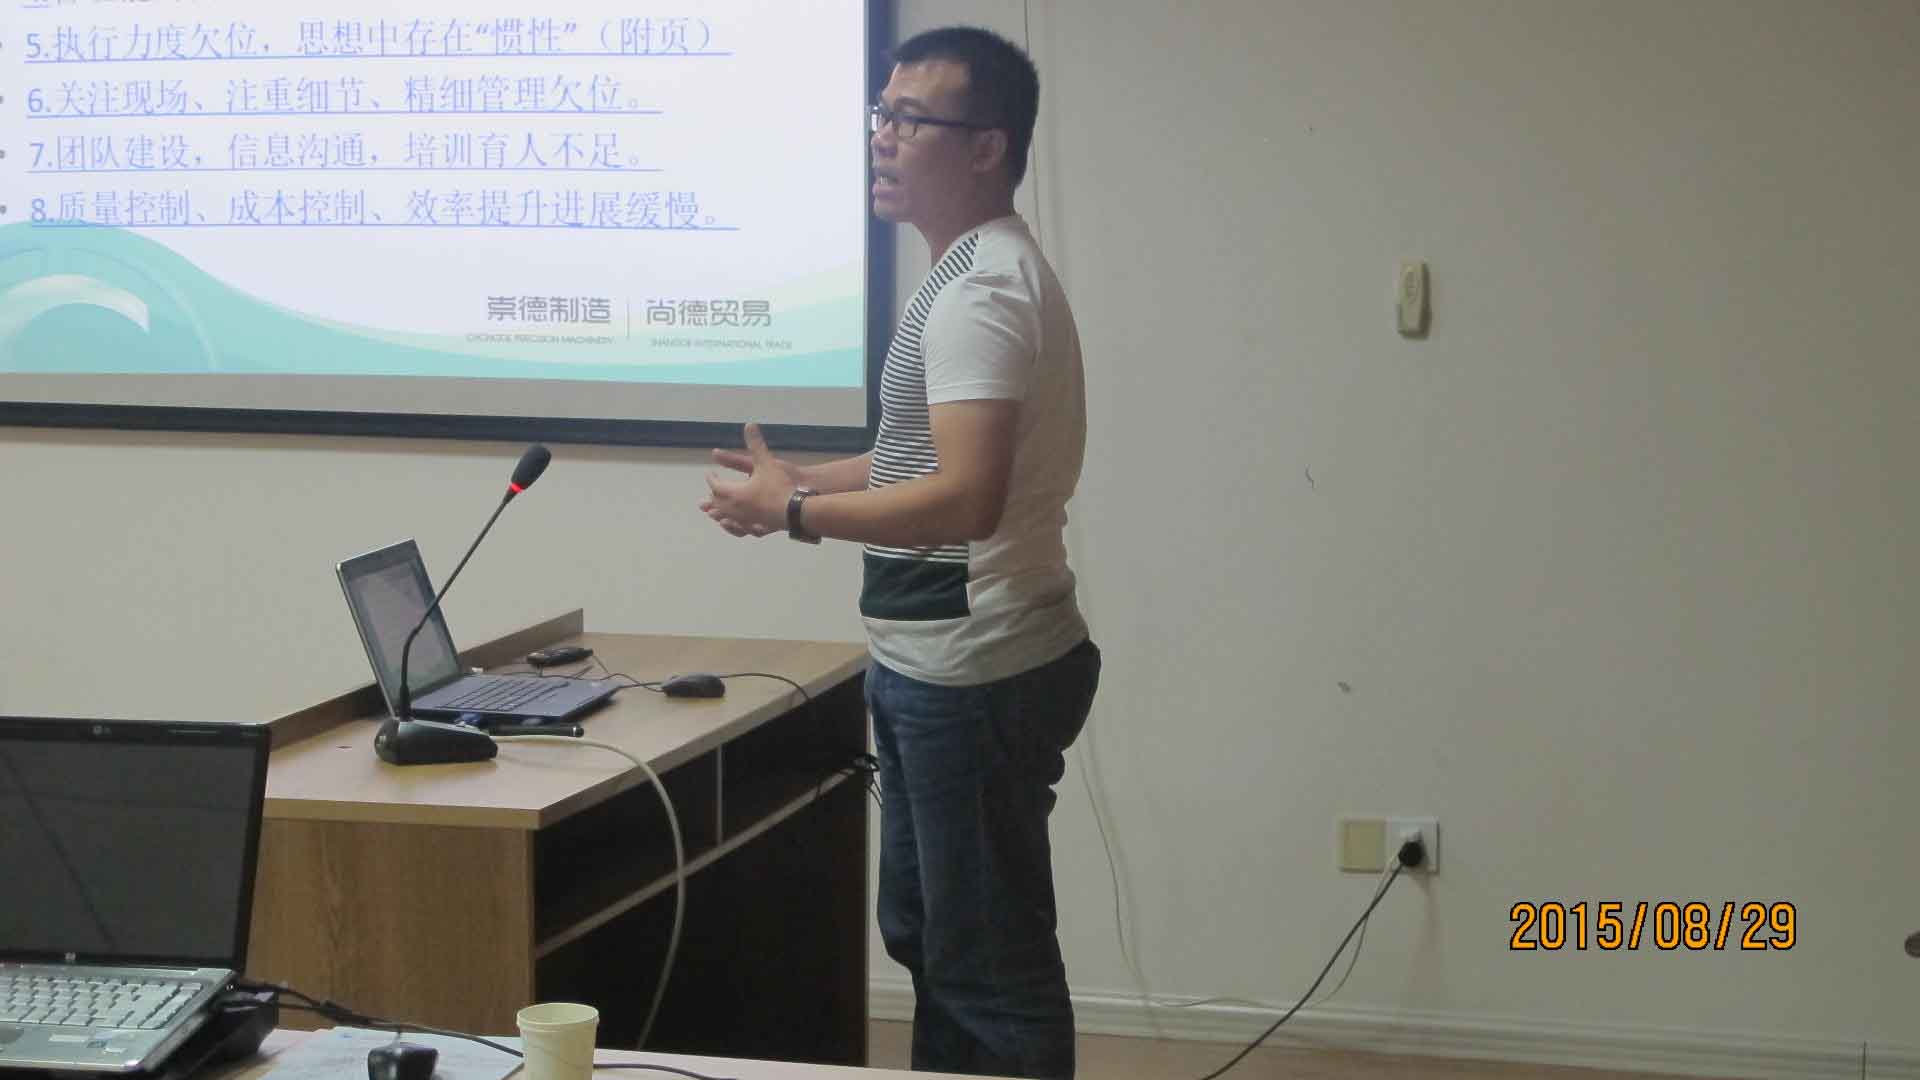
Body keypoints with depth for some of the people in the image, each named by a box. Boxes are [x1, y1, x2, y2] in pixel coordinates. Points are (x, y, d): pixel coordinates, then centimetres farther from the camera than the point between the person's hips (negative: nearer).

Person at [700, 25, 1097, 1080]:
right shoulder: (977, 275, 14)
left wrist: (791, 513, -18)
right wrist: (806, 478, 16)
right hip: (938, 667, 11)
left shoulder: (983, 292, -19)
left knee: (988, 963, -2)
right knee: (925, 933, 21)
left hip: (974, 675, -11)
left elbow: (964, 498, -28)